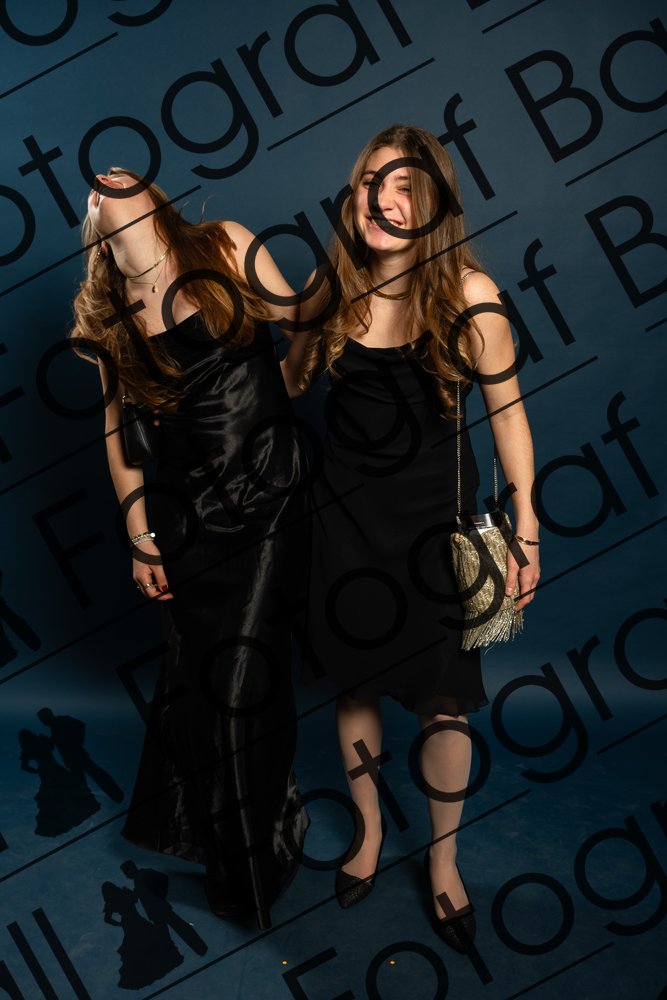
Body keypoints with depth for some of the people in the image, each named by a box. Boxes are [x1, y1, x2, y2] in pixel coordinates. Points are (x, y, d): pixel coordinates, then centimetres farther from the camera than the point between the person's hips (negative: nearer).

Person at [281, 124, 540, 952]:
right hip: (345, 510, 3)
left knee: (443, 701, 8)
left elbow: (507, 412, -7)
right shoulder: (332, 288, -3)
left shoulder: (468, 293, -12)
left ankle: (442, 860, 33)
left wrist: (526, 532, -6)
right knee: (354, 683, 15)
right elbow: (287, 381, 9)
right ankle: (369, 827, 42)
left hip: (434, 514, -2)